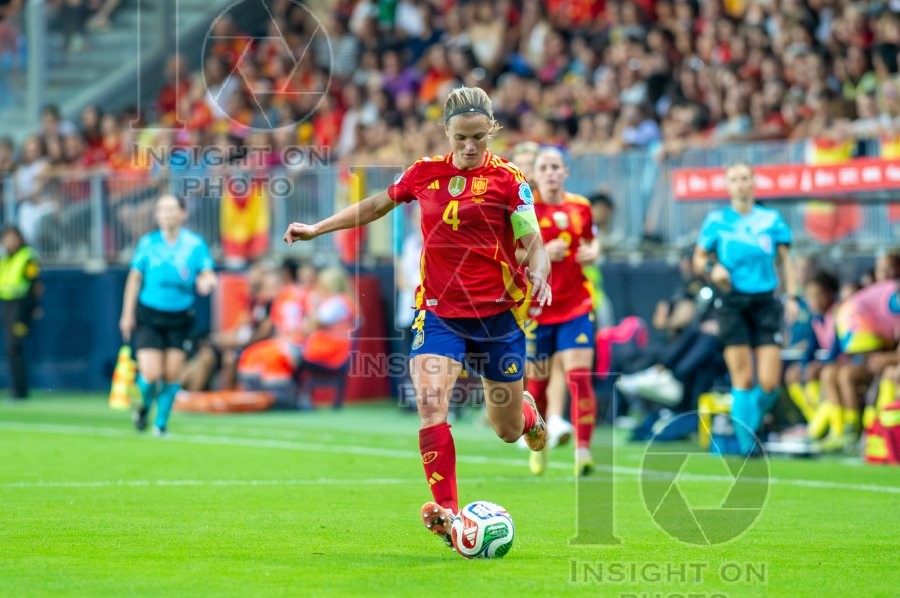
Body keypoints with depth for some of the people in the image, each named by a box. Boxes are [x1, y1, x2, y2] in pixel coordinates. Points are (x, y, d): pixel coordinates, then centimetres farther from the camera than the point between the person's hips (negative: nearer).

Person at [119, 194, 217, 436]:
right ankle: (145, 406, 22)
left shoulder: (195, 244, -1)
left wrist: (207, 281, -29)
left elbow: (208, 274, -4)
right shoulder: (147, 243, 1)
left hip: (180, 318, 1)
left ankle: (161, 423, 18)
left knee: (172, 375, 0)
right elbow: (134, 278, 8)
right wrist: (128, 314, 6)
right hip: (148, 316, -1)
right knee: (151, 375, -10)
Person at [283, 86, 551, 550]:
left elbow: (534, 243, -10)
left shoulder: (508, 180, -7)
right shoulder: (424, 173, 2)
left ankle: (526, 408, 51)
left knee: (508, 431, 12)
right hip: (438, 312, 1)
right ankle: (447, 512, -23)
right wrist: (317, 228, 19)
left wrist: (538, 276, -32)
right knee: (430, 405, -23)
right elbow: (378, 204, 19)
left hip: (496, 315, -1)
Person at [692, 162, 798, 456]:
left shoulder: (772, 219, 7)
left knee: (769, 383, -6)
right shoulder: (716, 220, 5)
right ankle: (745, 441, 4)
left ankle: (752, 426, 21)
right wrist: (712, 268, -10)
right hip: (733, 302, -1)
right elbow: (699, 258, 12)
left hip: (765, 303, 1)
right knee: (743, 380, -7)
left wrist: (792, 296, 2)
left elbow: (786, 259, 12)